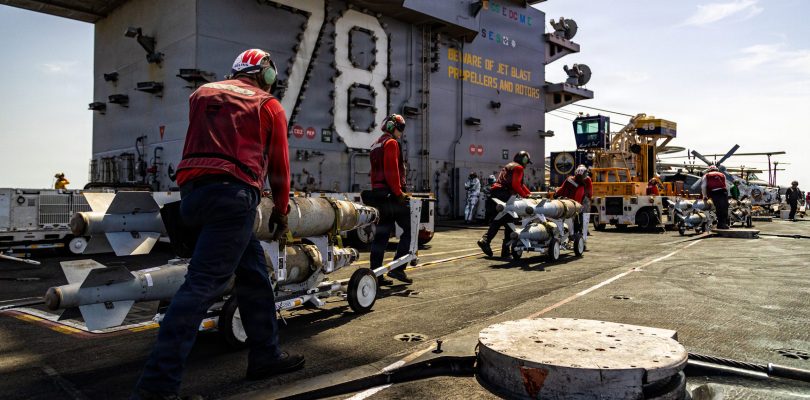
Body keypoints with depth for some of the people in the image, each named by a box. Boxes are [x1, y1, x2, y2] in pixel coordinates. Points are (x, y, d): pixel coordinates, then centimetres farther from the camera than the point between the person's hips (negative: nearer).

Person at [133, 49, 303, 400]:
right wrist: (281, 210, 25)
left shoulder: (202, 94, 23)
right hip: (232, 195, -6)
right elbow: (279, 165, 14)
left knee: (253, 269, 15)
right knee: (203, 284, -8)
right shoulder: (269, 106, 12)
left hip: (190, 193, 6)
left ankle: (265, 356, 23)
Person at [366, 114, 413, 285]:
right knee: (409, 229, -2)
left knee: (381, 235, 9)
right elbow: (392, 170, -17)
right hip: (391, 194, -9)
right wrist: (399, 193, -16)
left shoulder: (376, 145, 23)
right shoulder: (391, 143, -7)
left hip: (378, 194, 9)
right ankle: (397, 268, -8)